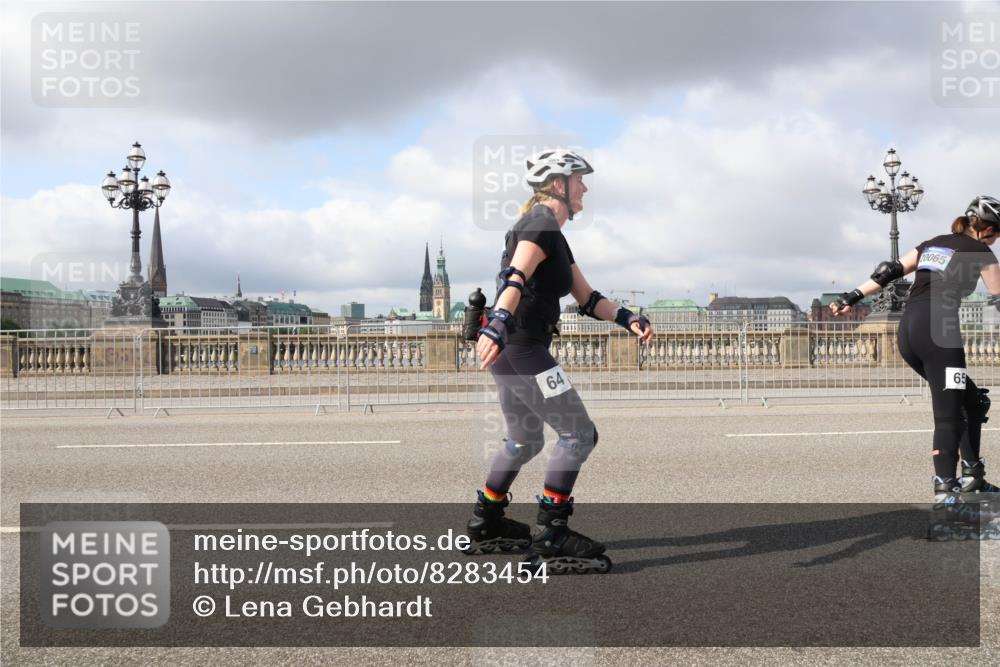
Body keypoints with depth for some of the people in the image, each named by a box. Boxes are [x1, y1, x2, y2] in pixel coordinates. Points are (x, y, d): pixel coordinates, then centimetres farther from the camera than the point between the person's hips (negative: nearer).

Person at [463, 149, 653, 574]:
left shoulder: (555, 236, 20)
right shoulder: (541, 224, -10)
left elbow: (586, 299, 19)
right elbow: (515, 278, -29)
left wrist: (628, 319, 6)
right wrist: (497, 325, -43)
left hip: (511, 350, 11)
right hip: (520, 349, -11)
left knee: (524, 442, 22)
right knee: (579, 435, -6)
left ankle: (485, 526, 33)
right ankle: (549, 539, -2)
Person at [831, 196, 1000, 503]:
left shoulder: (933, 244, 25)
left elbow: (890, 271, 16)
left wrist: (853, 297, 16)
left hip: (907, 331, 7)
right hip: (936, 328, -7)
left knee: (972, 401, 17)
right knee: (948, 414, -8)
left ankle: (972, 477, 19)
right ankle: (944, 490, -14)